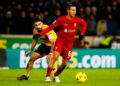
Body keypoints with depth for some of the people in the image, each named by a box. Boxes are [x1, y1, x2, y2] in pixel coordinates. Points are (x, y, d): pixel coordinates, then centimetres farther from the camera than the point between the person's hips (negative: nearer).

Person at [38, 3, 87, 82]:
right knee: (56, 55, -29)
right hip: (60, 41, -3)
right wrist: (40, 34, -12)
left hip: (69, 44, 3)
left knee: (65, 63, 2)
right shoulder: (61, 20, -12)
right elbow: (51, 27, -6)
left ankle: (56, 76, 29)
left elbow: (84, 24, 17)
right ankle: (48, 76, -25)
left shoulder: (77, 20, -4)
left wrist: (82, 34, 5)